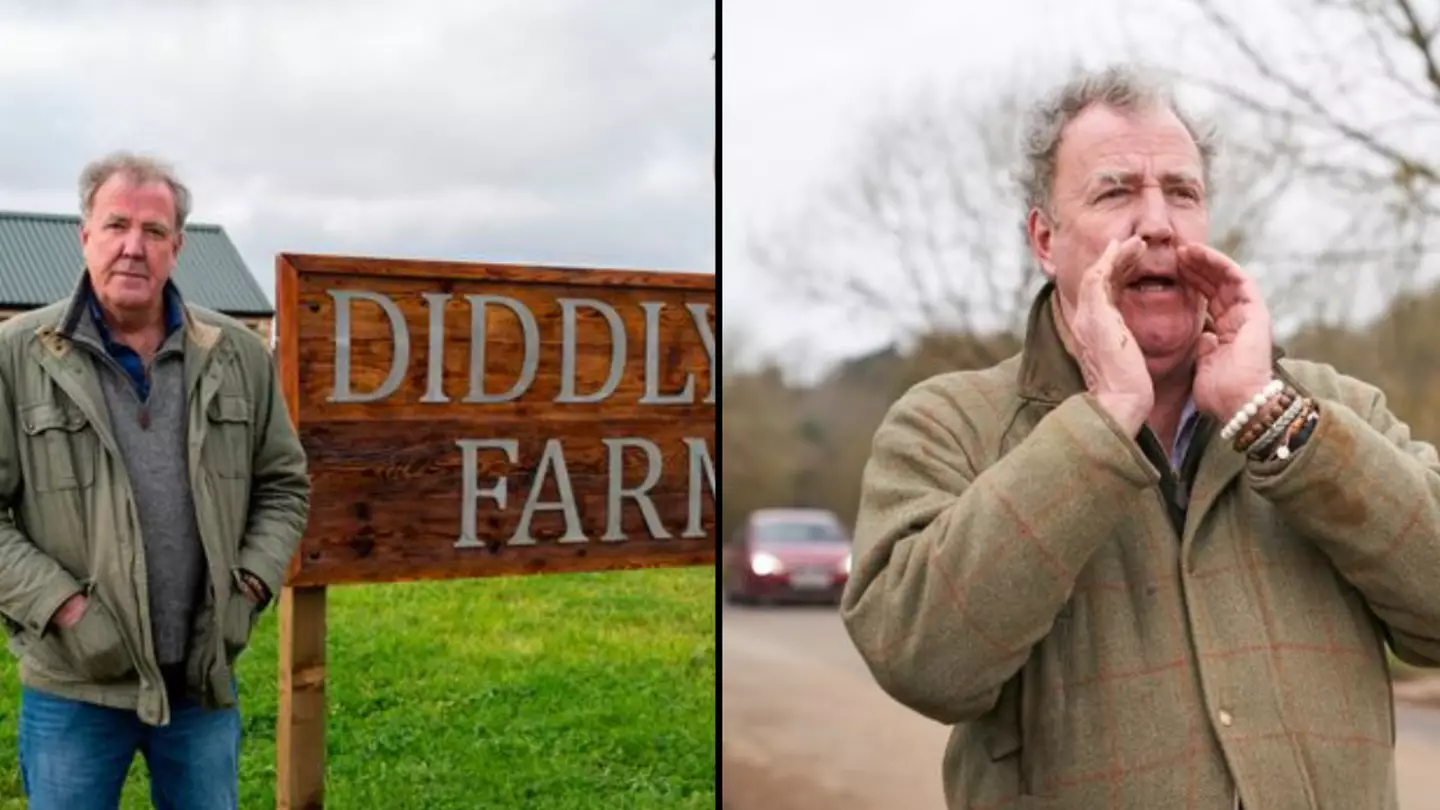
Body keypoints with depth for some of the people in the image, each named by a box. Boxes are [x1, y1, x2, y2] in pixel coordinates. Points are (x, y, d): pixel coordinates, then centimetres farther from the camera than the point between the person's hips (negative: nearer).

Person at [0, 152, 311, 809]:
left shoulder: (238, 355, 3)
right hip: (74, 688, -2)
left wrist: (250, 586, -4)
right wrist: (63, 607, -16)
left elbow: (284, 484, 10)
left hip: (204, 681, 3)